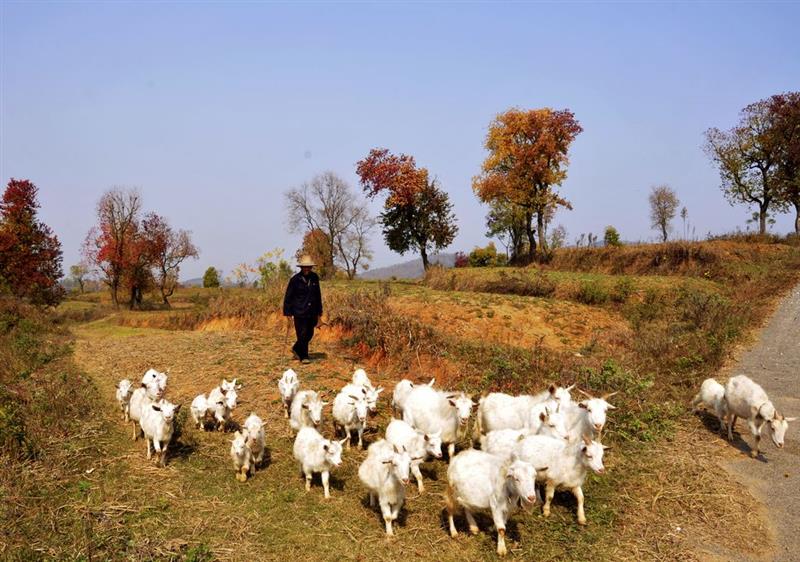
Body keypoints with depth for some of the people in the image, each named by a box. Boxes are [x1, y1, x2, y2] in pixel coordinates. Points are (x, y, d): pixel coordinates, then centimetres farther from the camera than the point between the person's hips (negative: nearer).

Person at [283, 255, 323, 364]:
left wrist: (319, 311, 16)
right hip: (299, 312, -5)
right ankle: (303, 357, 8)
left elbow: (318, 295, 15)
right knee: (302, 334, -4)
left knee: (309, 334, 11)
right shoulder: (295, 279, -8)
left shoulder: (315, 278, 5)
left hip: (312, 312, 5)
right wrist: (288, 313, -6)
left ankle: (296, 349, 33)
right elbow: (288, 296, -3)